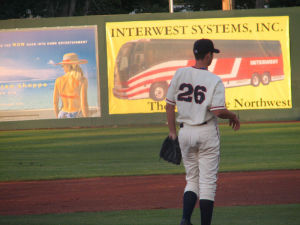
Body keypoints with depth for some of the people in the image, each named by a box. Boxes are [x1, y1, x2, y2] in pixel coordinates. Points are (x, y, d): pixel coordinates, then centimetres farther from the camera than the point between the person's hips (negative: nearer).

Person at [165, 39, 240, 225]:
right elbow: (219, 111, -20)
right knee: (208, 181, 3)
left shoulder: (180, 74, 1)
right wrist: (233, 116, 1)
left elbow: (169, 105, 3)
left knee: (192, 179, 15)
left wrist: (172, 131, 11)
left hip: (185, 132, 4)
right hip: (207, 133, -4)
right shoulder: (215, 81, -11)